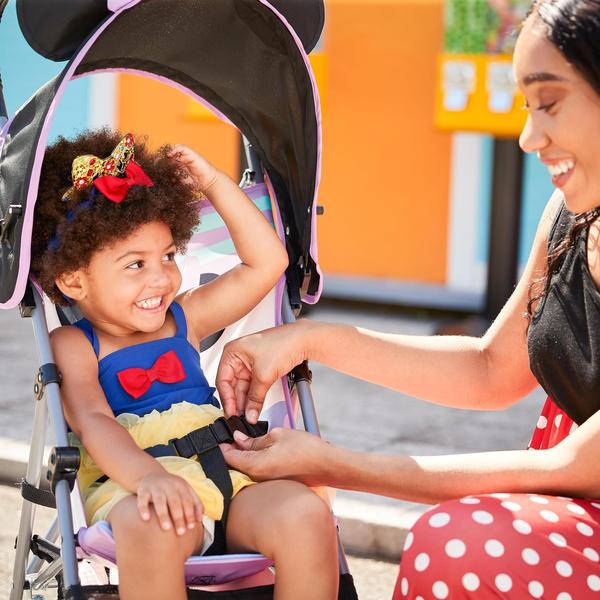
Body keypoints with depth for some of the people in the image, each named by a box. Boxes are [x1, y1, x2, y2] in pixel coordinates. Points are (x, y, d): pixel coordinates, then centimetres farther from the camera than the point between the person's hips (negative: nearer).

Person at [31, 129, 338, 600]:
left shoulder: (184, 320, 23)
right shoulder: (74, 345, 8)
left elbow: (266, 263, 24)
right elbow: (92, 422, -11)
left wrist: (212, 182, 19)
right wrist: (150, 477, -31)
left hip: (229, 473, 5)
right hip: (132, 486, -4)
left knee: (306, 515, -28)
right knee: (148, 524, -42)